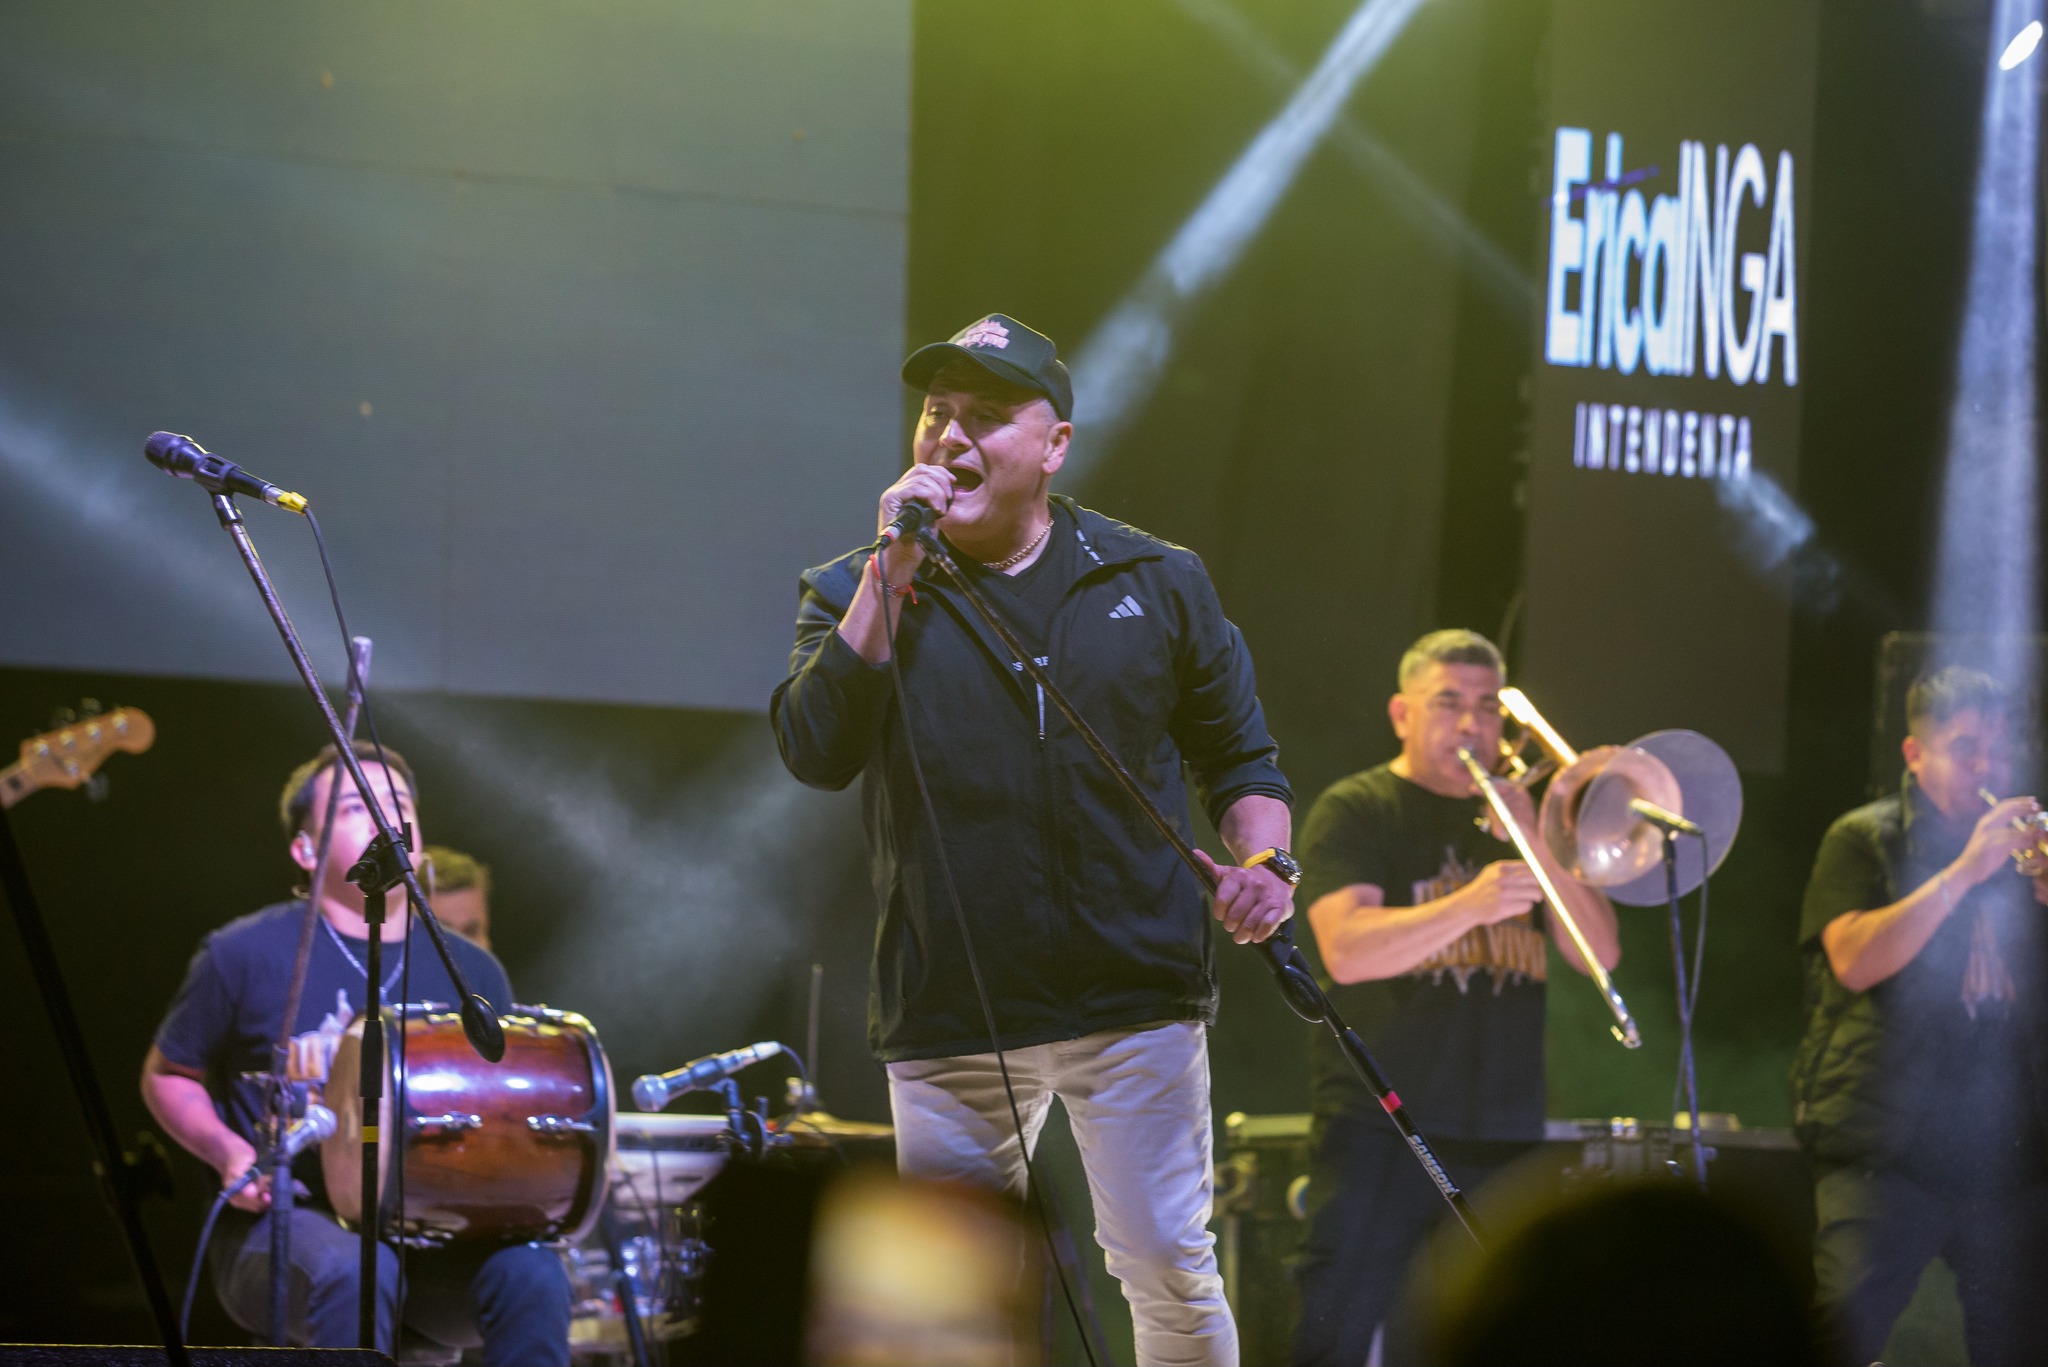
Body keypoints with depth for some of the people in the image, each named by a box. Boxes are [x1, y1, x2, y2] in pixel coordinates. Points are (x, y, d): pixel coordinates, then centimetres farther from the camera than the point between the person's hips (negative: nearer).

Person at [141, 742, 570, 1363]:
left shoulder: (470, 973, 10)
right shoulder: (247, 955, -1)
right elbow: (167, 1077, 11)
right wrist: (228, 1151, -8)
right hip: (284, 1225, -3)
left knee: (531, 1274, -29)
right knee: (353, 1271, -39)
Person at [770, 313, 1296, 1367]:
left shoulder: (1156, 583, 9)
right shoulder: (857, 595, 6)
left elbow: (1238, 756, 15)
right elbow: (815, 751, -11)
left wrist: (1263, 860, -5)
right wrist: (892, 574, -12)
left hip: (1136, 998, -1)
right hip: (948, 1017, 1)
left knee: (1168, 1267, -5)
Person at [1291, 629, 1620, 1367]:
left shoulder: (1515, 816, 16)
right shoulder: (1356, 810, 0)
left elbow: (1600, 953, 6)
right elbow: (1346, 950, -17)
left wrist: (1539, 847, -9)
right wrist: (1469, 904, -31)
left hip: (1505, 1135, 5)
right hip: (1380, 1128, -5)